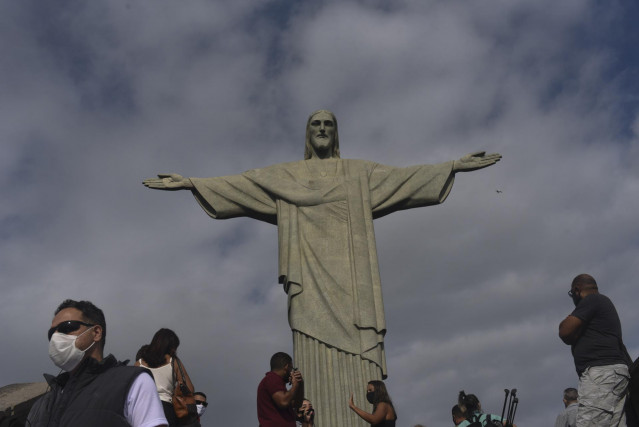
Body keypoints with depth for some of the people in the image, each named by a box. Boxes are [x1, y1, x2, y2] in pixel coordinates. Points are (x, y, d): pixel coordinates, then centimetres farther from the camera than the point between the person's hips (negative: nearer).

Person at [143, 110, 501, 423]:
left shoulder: (360, 173, 20)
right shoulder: (285, 176, 19)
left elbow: (403, 176, 10)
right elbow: (237, 184, 12)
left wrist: (454, 166, 1)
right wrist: (190, 183, 3)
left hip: (349, 276, 0)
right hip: (311, 277, 0)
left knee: (358, 357, -10)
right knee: (317, 360, -9)